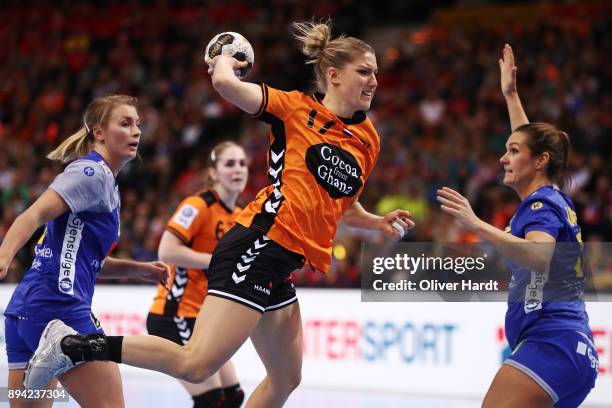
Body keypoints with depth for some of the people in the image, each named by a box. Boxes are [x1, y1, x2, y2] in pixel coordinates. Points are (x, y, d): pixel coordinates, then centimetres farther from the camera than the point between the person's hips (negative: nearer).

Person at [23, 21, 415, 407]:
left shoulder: (368, 140, 17)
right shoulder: (297, 108, -2)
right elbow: (225, 82, -14)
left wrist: (378, 222, 16)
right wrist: (225, 60, 8)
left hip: (279, 268, 9)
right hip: (257, 246, -9)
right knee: (197, 365, -20)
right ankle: (73, 345, -11)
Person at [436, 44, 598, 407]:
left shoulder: (543, 204, -6)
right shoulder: (553, 198, 19)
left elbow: (539, 256, -29)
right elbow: (530, 137, 37)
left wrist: (478, 225, -37)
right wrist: (511, 94, 44)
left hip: (550, 342, -10)